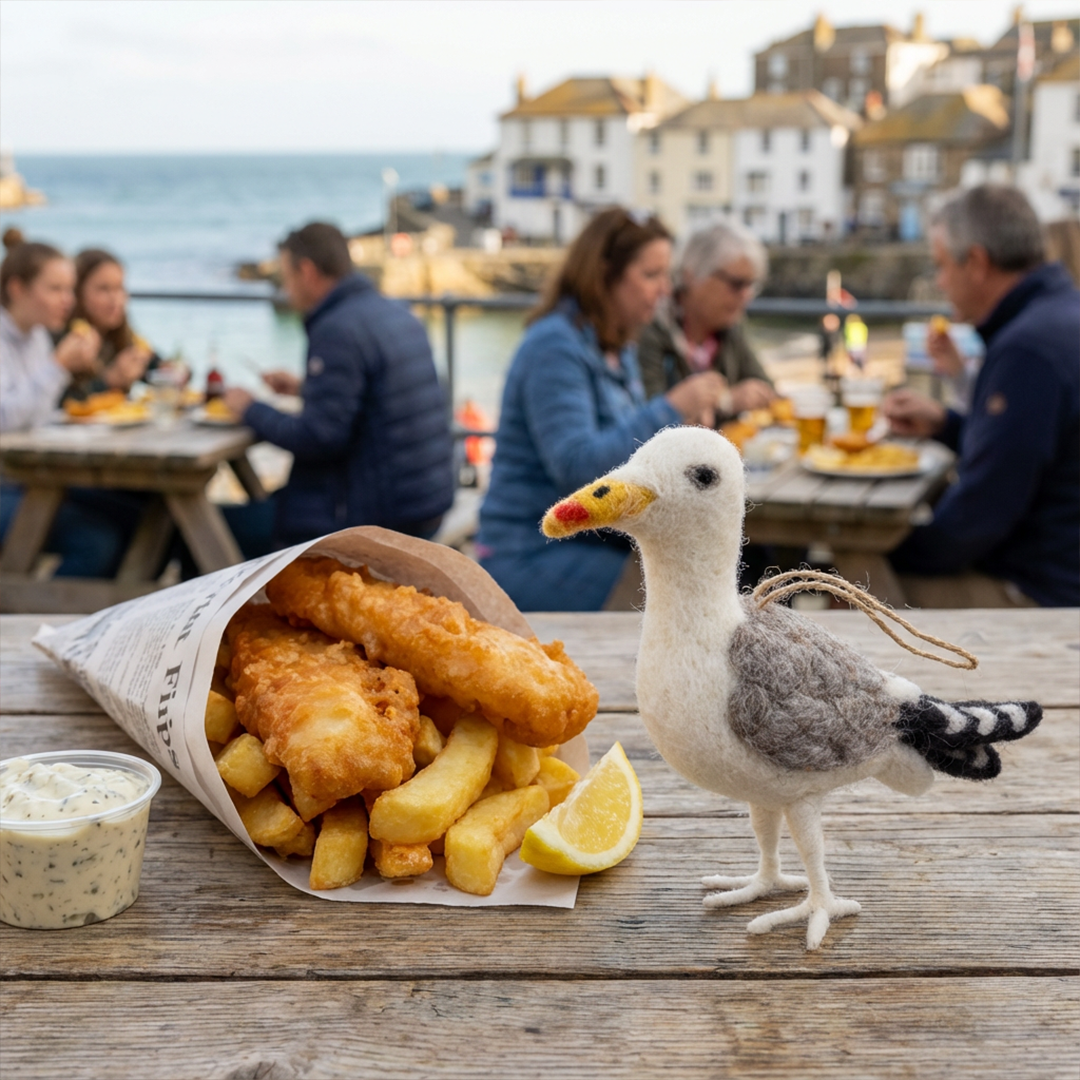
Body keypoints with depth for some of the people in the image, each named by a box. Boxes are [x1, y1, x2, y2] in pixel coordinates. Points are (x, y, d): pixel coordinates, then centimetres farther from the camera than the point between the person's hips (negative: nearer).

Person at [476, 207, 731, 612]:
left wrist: (679, 428, 2)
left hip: (600, 542, 9)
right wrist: (670, 408, -23)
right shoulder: (555, 347, -15)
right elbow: (575, 465, -26)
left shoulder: (618, 349, 13)